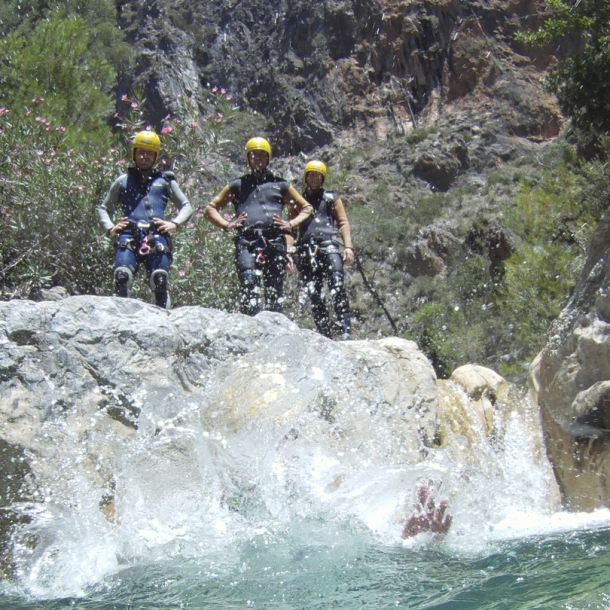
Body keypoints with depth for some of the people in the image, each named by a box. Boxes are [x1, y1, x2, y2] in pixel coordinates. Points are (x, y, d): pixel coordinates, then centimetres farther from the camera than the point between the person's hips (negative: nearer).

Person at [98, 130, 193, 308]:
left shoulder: (165, 181, 22)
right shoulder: (123, 181, 24)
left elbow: (186, 206, 23)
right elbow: (104, 208, 29)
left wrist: (175, 223, 3)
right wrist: (110, 228, 9)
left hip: (157, 235, 0)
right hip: (129, 235, 0)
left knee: (160, 280, -17)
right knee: (122, 277, -23)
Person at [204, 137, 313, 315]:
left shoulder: (280, 184, 23)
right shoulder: (238, 185, 24)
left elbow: (306, 208, 26)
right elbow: (211, 208, 25)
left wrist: (291, 224, 8)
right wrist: (227, 225, 7)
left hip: (275, 241, 1)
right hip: (246, 241, -1)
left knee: (275, 291, -4)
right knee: (249, 283, -23)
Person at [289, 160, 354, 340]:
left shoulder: (331, 198, 20)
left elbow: (343, 223, 13)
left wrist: (348, 246, -2)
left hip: (328, 244, -2)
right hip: (305, 249, 2)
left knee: (337, 286, -22)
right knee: (314, 297, -4)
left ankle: (346, 331, -28)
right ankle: (325, 336, -4)